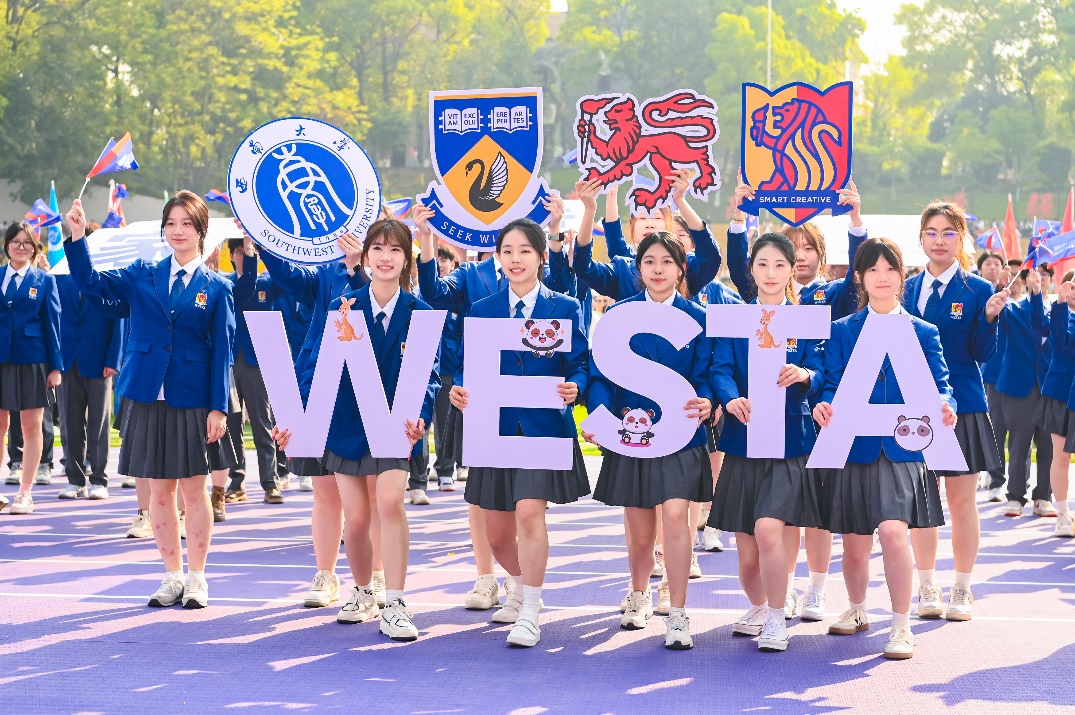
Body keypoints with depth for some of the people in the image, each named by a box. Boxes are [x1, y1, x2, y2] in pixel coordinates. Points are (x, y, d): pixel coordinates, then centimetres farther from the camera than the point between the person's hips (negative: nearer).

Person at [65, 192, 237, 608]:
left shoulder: (216, 288, 0)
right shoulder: (143, 276, 7)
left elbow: (222, 351, -3)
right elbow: (89, 281, -2)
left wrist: (219, 407, -9)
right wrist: (77, 236, -16)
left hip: (194, 401, -2)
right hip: (149, 397, 2)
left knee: (193, 489, 4)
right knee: (160, 489, 7)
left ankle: (196, 578, 15)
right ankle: (172, 575, 18)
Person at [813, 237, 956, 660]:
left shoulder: (923, 333, 9)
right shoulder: (841, 331, 9)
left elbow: (938, 386, 1)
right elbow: (832, 384, 1)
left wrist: (944, 407, -22)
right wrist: (825, 406, -22)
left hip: (903, 450, -1)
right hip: (855, 448, 1)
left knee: (894, 532, -21)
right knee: (855, 545, 10)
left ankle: (902, 627, -10)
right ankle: (857, 611, 38)